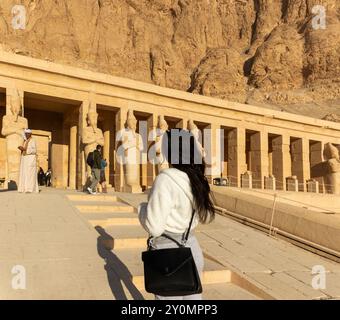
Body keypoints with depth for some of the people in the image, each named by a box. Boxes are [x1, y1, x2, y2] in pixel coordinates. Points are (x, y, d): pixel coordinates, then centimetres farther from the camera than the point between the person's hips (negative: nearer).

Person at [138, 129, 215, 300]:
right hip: (191, 247, 7)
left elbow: (154, 227, -21)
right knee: (192, 296, 18)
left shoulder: (166, 179, -22)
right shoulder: (198, 179, 1)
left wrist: (142, 207, -3)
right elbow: (207, 216, 14)